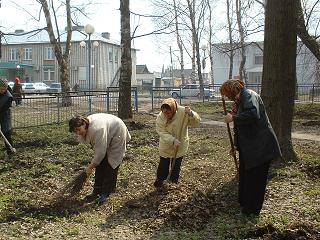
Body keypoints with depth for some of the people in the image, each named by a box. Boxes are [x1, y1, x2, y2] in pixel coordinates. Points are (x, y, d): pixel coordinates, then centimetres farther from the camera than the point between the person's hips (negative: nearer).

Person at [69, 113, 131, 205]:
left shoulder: (96, 129, -39)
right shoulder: (85, 129, -11)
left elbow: (100, 153, -34)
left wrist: (90, 167, -23)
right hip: (107, 138, 8)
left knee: (110, 166, -10)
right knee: (100, 164, 3)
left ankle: (105, 194, -3)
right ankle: (97, 191, 8)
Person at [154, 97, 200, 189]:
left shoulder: (183, 112, -24)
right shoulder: (160, 117, -22)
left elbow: (196, 123, -22)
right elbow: (162, 133, -21)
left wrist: (190, 114, -42)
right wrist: (173, 140, -35)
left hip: (180, 146, 0)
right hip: (166, 146, 0)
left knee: (176, 165, 16)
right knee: (163, 164, 11)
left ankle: (173, 180, 38)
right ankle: (159, 180, 33)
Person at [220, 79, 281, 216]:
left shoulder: (249, 95, -15)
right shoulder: (239, 101, 14)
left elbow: (253, 115, -35)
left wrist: (233, 118, -23)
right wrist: (236, 145, 18)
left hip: (260, 147, -10)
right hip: (248, 147, 10)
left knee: (255, 178, 3)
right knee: (244, 174, 20)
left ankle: (253, 209, 16)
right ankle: (244, 202, 37)